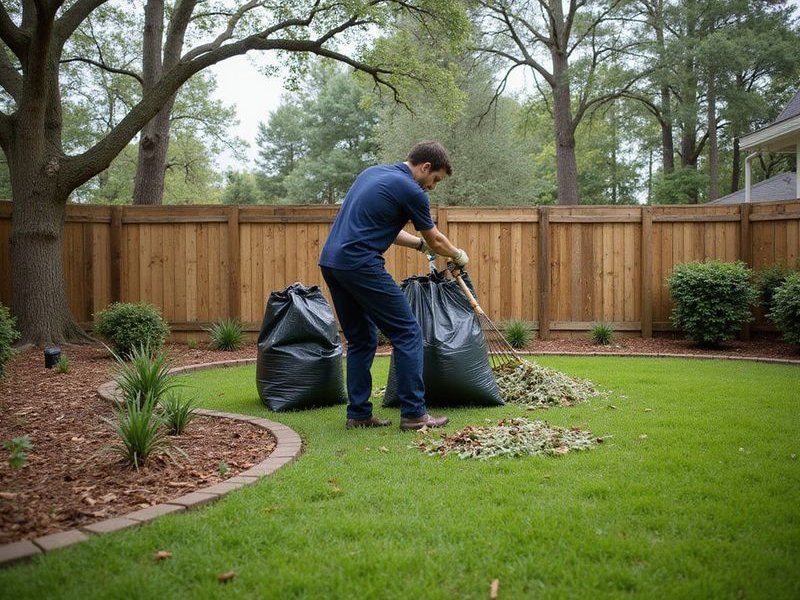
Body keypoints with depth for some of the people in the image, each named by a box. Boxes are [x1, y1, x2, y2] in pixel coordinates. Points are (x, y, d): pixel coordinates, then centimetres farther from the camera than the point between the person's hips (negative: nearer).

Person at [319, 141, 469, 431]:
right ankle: (413, 413, 1)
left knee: (361, 340, 16)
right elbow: (436, 240, 9)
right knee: (407, 333, 0)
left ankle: (358, 413, 17)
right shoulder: (411, 190, -4)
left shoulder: (373, 172, 20)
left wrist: (420, 244, 31)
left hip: (330, 261, 9)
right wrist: (458, 255, 29)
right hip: (360, 265, -9)